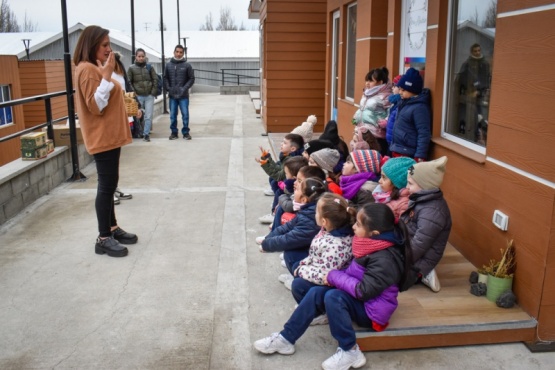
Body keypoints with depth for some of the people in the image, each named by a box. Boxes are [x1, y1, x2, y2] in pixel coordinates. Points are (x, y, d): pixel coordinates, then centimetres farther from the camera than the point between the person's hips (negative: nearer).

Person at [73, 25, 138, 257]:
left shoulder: (95, 68, 16)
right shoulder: (87, 69, -15)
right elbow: (96, 106, -23)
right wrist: (107, 76, -25)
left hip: (110, 136, 10)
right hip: (102, 138, -10)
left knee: (109, 184, 14)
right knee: (107, 185, -6)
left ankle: (112, 228, 24)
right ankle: (103, 238, 1)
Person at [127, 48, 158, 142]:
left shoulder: (149, 67, 6)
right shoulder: (131, 68, 1)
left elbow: (155, 80, 6)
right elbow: (129, 82, 1)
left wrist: (153, 92, -2)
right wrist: (133, 93, -7)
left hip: (149, 96, 1)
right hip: (138, 96, -1)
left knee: (148, 116, -1)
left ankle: (146, 134, 7)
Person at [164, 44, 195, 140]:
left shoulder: (187, 65, 0)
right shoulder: (168, 65, 7)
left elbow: (191, 79, 0)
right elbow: (165, 78, 11)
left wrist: (184, 88, -9)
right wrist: (168, 88, -2)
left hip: (183, 96, -2)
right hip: (172, 95, 2)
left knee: (185, 114, -1)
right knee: (172, 115, 7)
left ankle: (186, 132, 11)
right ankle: (174, 132, 17)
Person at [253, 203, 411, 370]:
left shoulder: (384, 260, -26)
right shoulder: (373, 246, 0)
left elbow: (363, 291, -29)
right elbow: (354, 274, 13)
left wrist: (334, 276, -18)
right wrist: (337, 278, -5)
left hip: (372, 309, -9)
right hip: (360, 299, 9)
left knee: (333, 297, -30)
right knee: (315, 293, -7)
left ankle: (350, 351, -15)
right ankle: (285, 339, 0)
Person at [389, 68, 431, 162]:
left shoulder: (419, 107, -17)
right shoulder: (405, 102, 10)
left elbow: (424, 134, -20)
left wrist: (420, 157, -23)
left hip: (407, 154, -9)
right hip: (396, 150, 9)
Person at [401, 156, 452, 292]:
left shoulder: (431, 212, -28)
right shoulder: (421, 199, 1)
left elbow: (417, 248, -27)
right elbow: (407, 228, 11)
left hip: (418, 261, -10)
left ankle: (419, 274, -2)